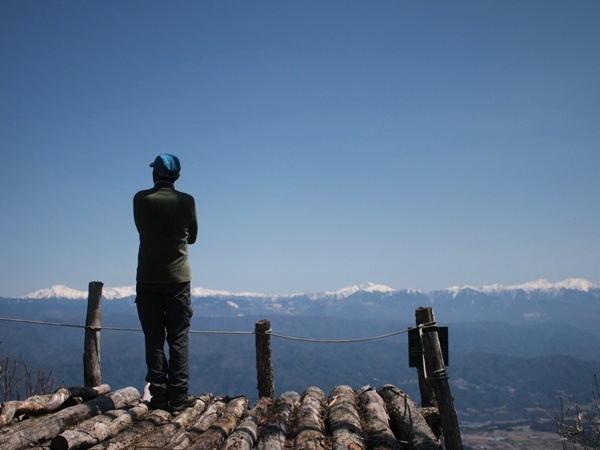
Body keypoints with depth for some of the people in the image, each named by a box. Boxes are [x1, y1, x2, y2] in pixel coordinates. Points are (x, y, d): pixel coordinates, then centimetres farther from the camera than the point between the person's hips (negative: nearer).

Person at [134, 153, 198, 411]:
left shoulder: (141, 200, -2)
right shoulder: (186, 201, -3)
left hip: (147, 281, 1)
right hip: (178, 279, -1)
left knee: (154, 340, 5)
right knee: (179, 340, 4)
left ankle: (158, 396, 6)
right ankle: (178, 397, 3)